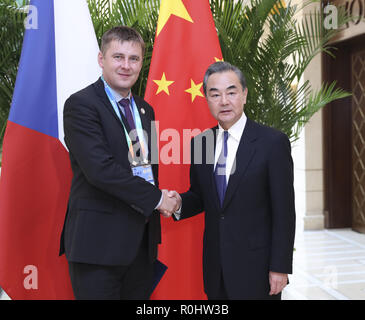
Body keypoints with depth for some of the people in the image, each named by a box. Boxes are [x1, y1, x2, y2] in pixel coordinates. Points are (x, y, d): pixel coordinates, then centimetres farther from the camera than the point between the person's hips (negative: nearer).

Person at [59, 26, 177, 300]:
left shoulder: (145, 110, 15)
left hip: (143, 239, 7)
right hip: (99, 242, -7)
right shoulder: (81, 104, -10)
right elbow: (100, 168, -20)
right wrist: (156, 198, -15)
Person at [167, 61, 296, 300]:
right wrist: (179, 203, -9)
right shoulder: (199, 143, 4)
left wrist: (280, 267, -12)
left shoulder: (273, 142, -11)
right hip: (215, 267, 5)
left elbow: (284, 211, -10)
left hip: (256, 266, -4)